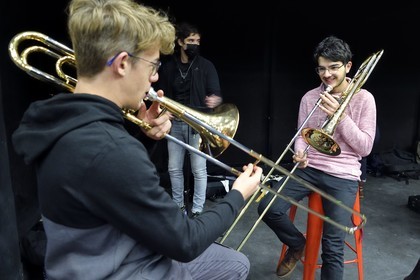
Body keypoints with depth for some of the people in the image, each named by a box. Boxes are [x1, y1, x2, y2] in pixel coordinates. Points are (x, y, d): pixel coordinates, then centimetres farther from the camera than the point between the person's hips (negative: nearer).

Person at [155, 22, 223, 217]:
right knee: (174, 168, 10)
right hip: (175, 124, 3)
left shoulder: (206, 66, -1)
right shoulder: (168, 67, 7)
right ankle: (178, 205, 29)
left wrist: (215, 100, -31)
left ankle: (197, 210, 15)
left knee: (199, 170, 1)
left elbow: (216, 93, -8)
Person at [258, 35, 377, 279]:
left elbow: (365, 147, -5)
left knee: (333, 247, -13)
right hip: (309, 169, 3)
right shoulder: (310, 98, 6)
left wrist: (340, 116, -17)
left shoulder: (364, 99, -2)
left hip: (343, 176, -3)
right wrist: (300, 153, -13)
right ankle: (298, 244, 16)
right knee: (268, 208, -15)